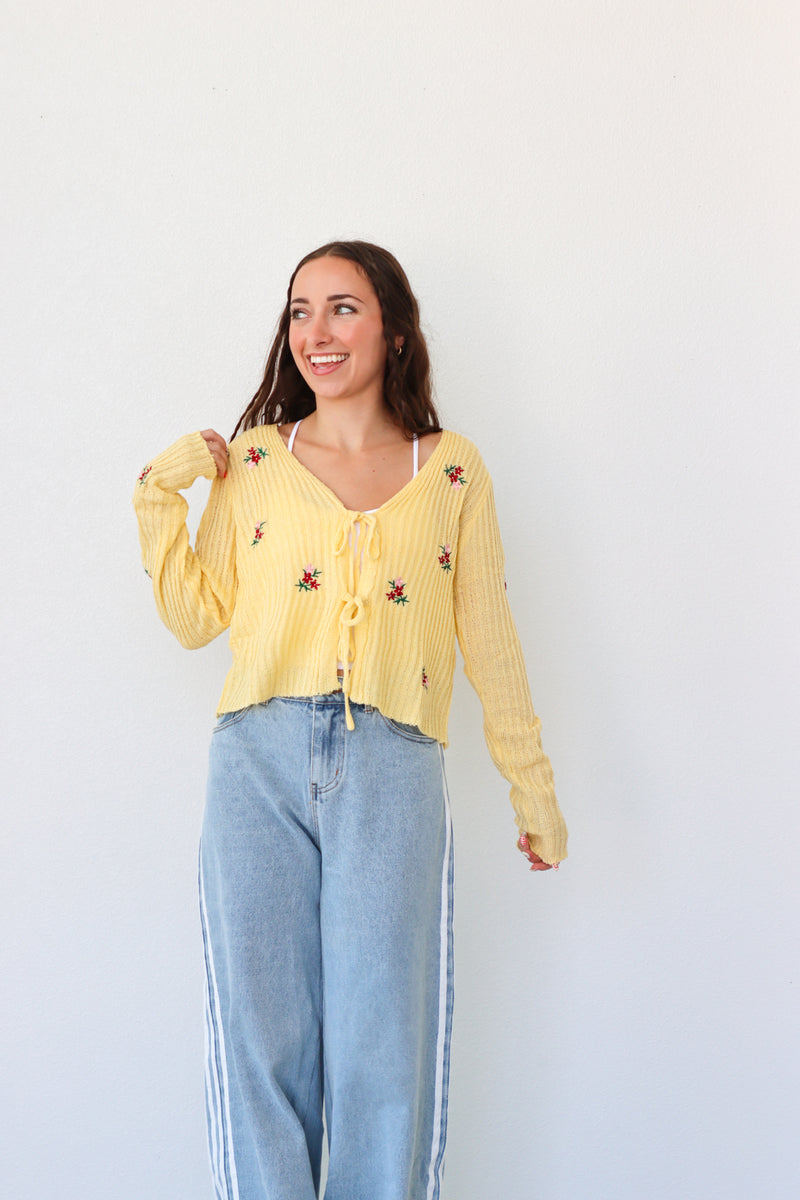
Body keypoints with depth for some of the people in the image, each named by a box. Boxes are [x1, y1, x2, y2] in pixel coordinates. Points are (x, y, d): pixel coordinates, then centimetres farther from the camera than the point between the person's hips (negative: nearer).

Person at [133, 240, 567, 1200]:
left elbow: (488, 637, 10)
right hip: (259, 765, 1)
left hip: (392, 770, -1)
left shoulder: (453, 468, 9)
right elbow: (195, 617, 10)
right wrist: (159, 498, 2)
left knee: (382, 1051, 4)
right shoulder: (252, 458, 10)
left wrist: (533, 787, 11)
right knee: (262, 1039, 7)